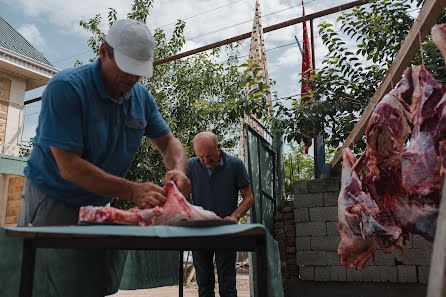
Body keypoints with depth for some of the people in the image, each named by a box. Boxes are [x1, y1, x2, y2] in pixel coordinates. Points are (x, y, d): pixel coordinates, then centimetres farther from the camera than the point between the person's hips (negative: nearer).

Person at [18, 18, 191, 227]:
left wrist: (178, 170, -19)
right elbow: (69, 167, -27)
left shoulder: (142, 97, -2)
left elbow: (168, 142, 5)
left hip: (97, 202, 5)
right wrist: (132, 191, -34)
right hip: (51, 199, -5)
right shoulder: (65, 88, -22)